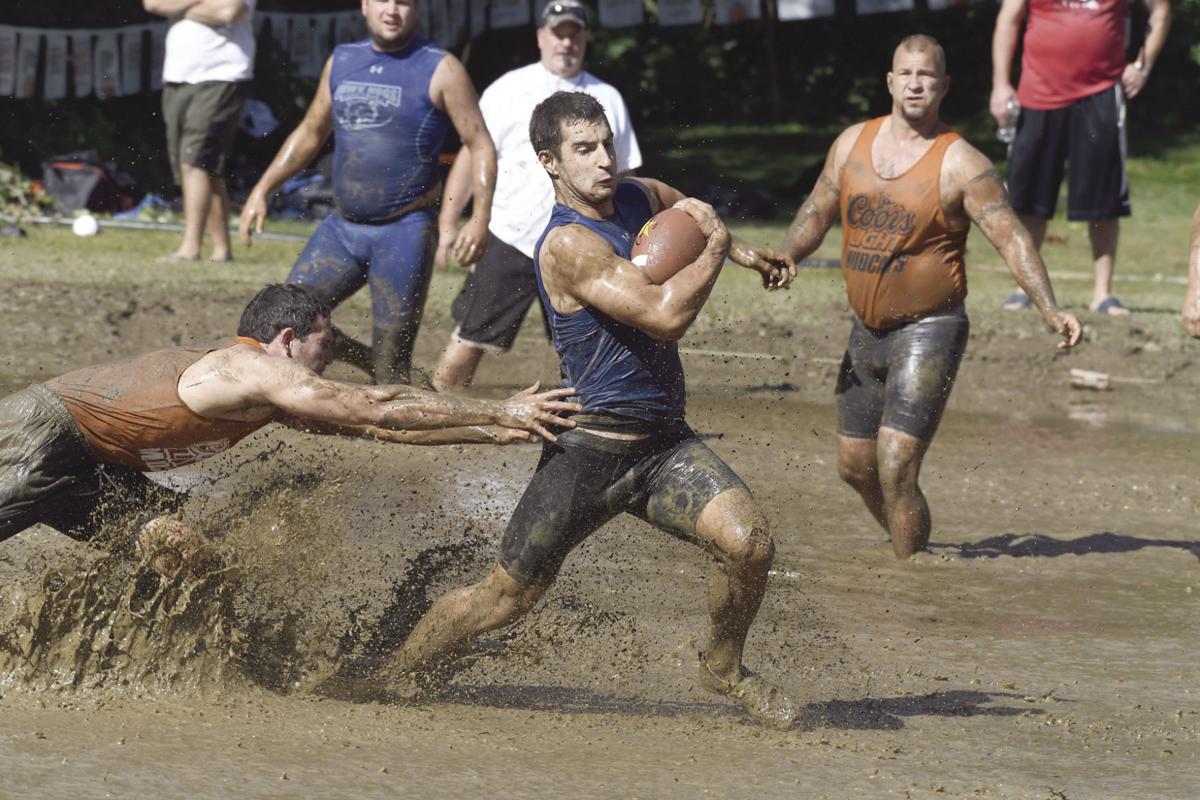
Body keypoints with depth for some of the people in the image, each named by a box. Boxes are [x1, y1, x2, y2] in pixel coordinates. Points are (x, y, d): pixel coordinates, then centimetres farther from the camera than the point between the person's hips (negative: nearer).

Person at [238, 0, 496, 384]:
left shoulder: (439, 70, -5)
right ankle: (372, 365, 20)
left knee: (392, 363, -5)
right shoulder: (342, 61, 10)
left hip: (405, 232, -6)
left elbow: (480, 145, -7)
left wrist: (480, 217, -20)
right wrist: (262, 190, 14)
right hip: (342, 226, 6)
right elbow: (310, 133, 21)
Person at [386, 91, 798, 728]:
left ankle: (725, 668, 8)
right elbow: (666, 314, -26)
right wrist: (715, 247, -12)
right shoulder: (568, 244, -19)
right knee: (505, 597, 2)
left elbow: (685, 208, 36)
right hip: (589, 448, -6)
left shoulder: (637, 199, 8)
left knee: (749, 542, -18)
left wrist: (743, 253, 27)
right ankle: (391, 685, 23)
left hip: (665, 442, 6)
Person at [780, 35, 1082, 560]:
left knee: (896, 467, -16)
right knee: (855, 465, 15)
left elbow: (1011, 239, -16)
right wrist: (783, 257, -4)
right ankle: (909, 544, 39)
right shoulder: (852, 144, 4)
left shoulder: (960, 164, -12)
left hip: (929, 332, -7)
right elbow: (816, 214, 16)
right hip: (867, 331, 7)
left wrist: (1050, 310, -28)